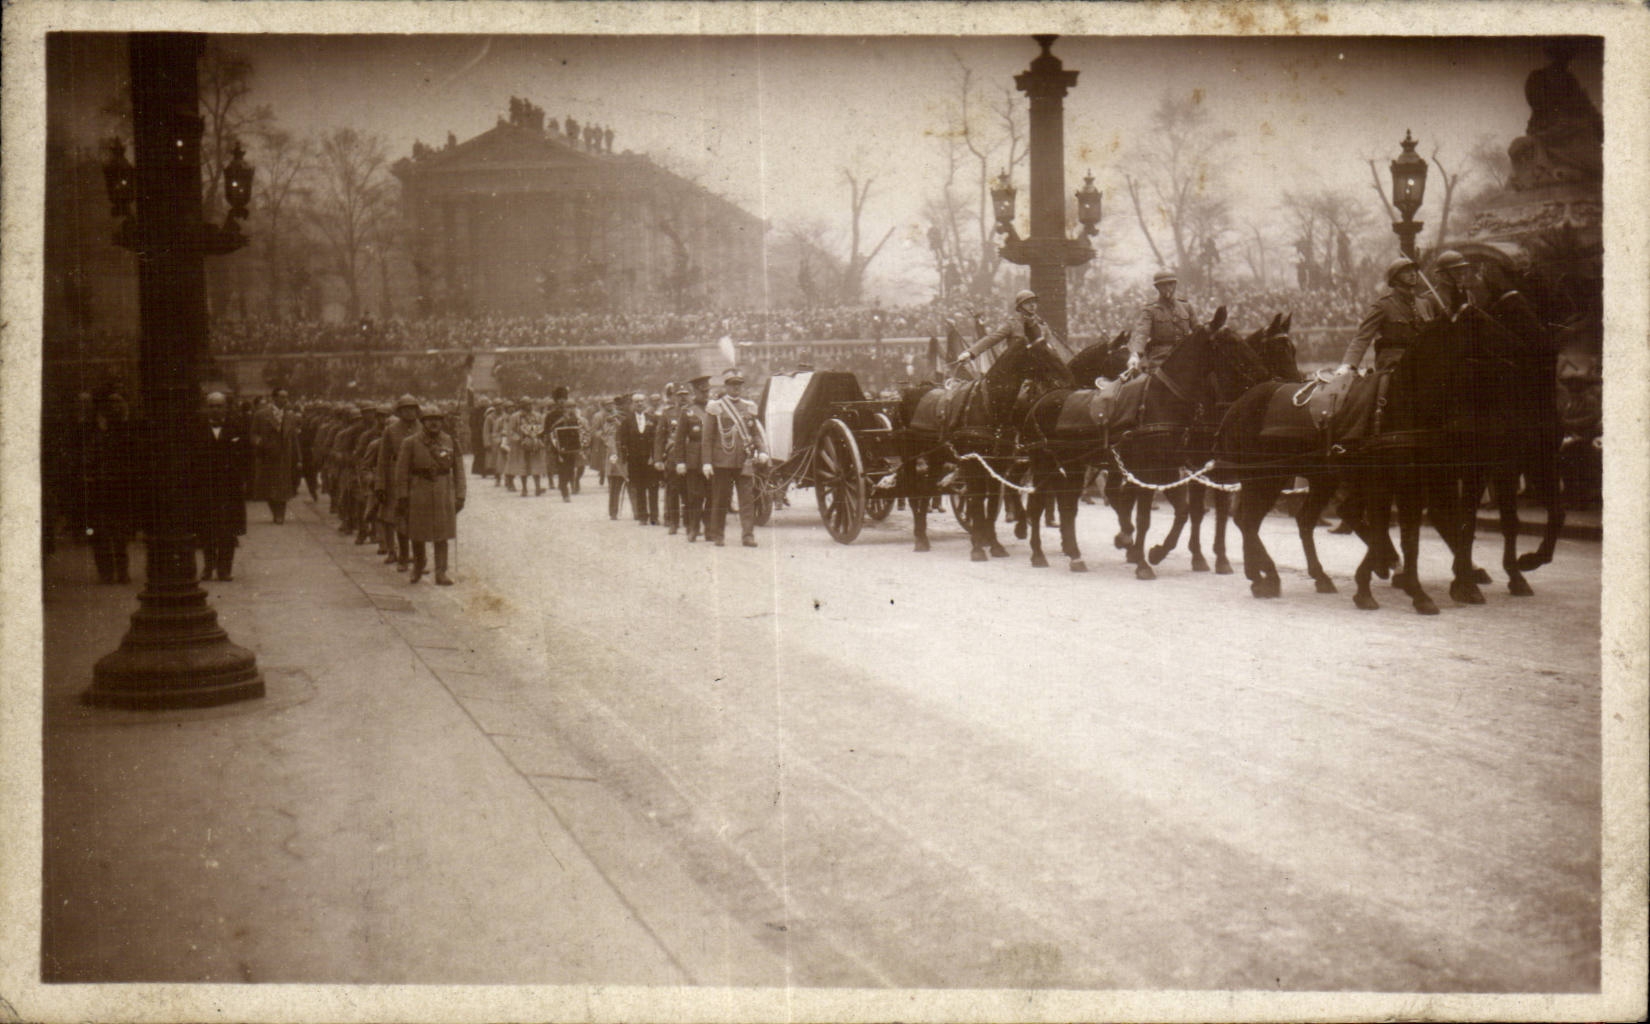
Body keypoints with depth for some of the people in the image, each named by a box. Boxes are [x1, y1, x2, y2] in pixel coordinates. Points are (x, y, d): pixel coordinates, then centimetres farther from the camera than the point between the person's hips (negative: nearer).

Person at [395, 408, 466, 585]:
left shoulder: (451, 442, 3)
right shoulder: (410, 443, -3)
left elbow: (458, 471, 6)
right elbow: (402, 472, -2)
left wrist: (460, 496, 0)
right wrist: (402, 498, -6)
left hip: (444, 493, 1)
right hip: (418, 491, -1)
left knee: (442, 535, 0)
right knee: (417, 534, 9)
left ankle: (441, 573, 3)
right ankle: (417, 569, 29)